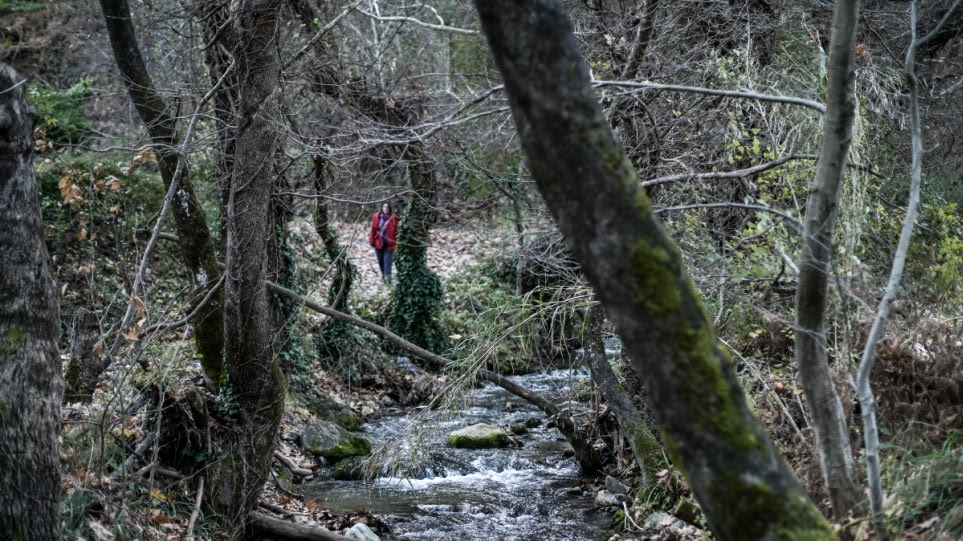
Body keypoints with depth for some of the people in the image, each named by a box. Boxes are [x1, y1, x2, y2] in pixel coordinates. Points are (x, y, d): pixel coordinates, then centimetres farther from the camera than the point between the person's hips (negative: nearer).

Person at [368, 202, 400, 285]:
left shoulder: (394, 218, -7)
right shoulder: (376, 217, -1)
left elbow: (396, 231, -3)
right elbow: (373, 229, 4)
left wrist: (396, 242, -4)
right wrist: (371, 240, 2)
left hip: (389, 244, -3)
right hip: (379, 243, 3)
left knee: (387, 261, -9)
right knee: (380, 261, 13)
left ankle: (388, 277, -11)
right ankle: (384, 275, 30)